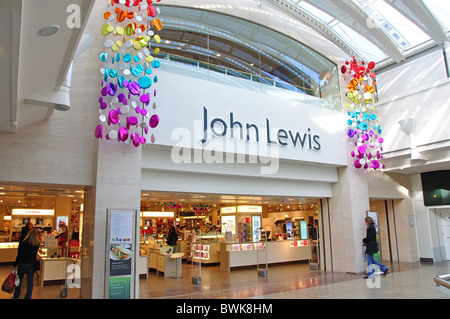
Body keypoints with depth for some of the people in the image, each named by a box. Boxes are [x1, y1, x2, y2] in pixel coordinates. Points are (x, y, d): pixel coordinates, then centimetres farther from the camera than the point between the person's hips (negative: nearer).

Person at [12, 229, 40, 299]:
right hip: (32, 264, 1)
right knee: (30, 282, 9)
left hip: (22, 264, -1)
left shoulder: (23, 243, -14)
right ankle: (28, 297, 15)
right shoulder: (37, 244, -8)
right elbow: (34, 254, 4)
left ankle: (16, 296, 33)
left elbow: (19, 255, -9)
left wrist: (15, 264, 1)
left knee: (19, 280, 18)